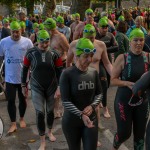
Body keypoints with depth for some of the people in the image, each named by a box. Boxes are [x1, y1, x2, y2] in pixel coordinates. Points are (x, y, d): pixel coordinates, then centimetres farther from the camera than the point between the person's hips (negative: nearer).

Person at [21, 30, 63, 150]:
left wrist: (59, 87, -8)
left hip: (51, 87, 2)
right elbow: (25, 69, 2)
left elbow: (60, 71, -2)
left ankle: (50, 132, 41)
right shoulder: (30, 53, -9)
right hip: (37, 88, -1)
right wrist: (23, 85, 7)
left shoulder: (54, 54, -6)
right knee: (40, 113, -5)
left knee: (50, 111, 14)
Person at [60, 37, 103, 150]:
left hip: (91, 119, 3)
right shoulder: (67, 74, -16)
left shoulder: (94, 72, -2)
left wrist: (92, 106, -13)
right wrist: (81, 115, -29)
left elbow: (99, 94, 7)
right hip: (71, 121, -3)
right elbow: (65, 101, -18)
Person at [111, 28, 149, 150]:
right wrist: (127, 83, -23)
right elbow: (113, 80, -7)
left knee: (140, 133, 12)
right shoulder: (122, 58, -11)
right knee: (124, 133, 7)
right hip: (124, 101, -3)